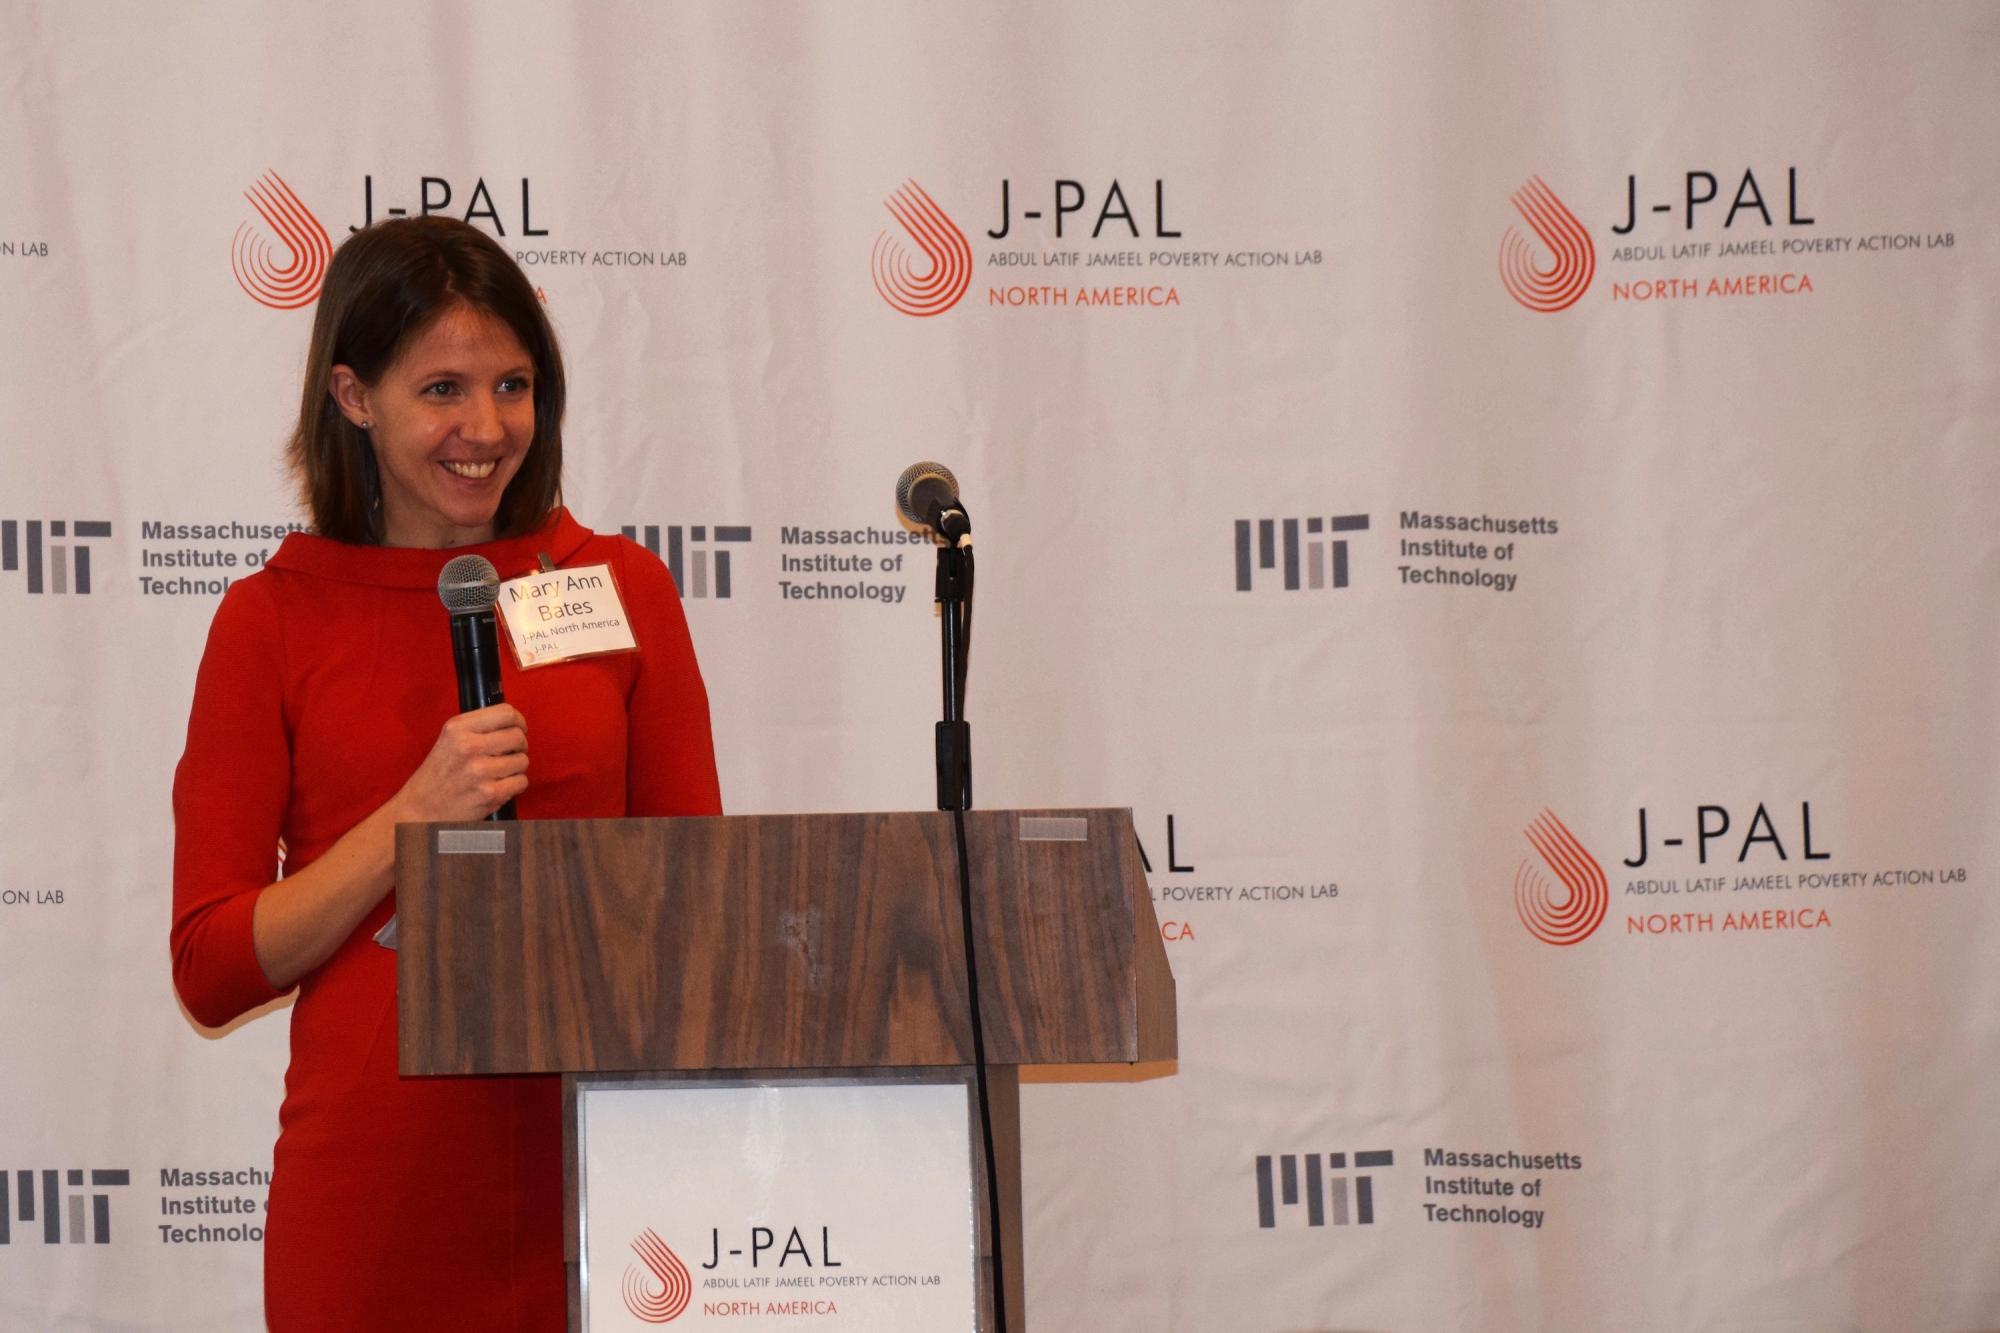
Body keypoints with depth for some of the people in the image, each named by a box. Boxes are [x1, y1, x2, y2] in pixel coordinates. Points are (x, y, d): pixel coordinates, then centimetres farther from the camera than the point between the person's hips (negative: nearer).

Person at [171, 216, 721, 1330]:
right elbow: (211, 972, -2)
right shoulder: (274, 621, 1)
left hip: (596, 1160, 2)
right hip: (376, 1179, -1)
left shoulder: (621, 587, 6)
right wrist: (415, 816, -12)